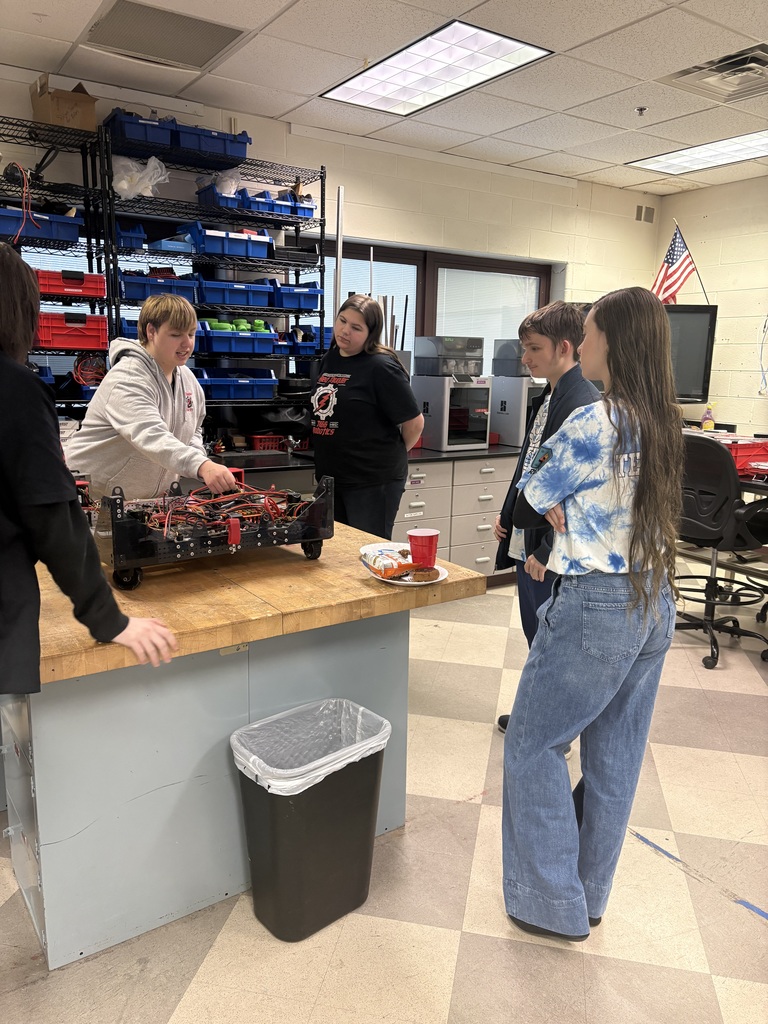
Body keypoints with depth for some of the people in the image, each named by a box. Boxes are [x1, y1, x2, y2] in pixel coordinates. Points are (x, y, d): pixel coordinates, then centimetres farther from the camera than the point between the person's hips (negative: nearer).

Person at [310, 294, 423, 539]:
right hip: (329, 477, 8)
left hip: (374, 481, -8)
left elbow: (414, 422, -12)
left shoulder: (381, 367, -14)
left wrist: (393, 455, 1)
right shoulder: (330, 358, 8)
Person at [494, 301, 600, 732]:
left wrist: (547, 551, -20)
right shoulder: (549, 397, 10)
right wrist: (508, 514, 14)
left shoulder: (584, 403, -21)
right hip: (526, 539, 9)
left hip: (552, 553, -9)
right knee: (536, 636, 22)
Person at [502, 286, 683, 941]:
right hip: (655, 603, 8)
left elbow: (526, 507, -9)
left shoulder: (594, 424, -20)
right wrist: (569, 509, 0)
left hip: (596, 609, -8)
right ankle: (590, 895, 36)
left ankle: (554, 904, 22)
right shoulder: (663, 422, 5)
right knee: (615, 758, 18)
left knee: (534, 746, 9)